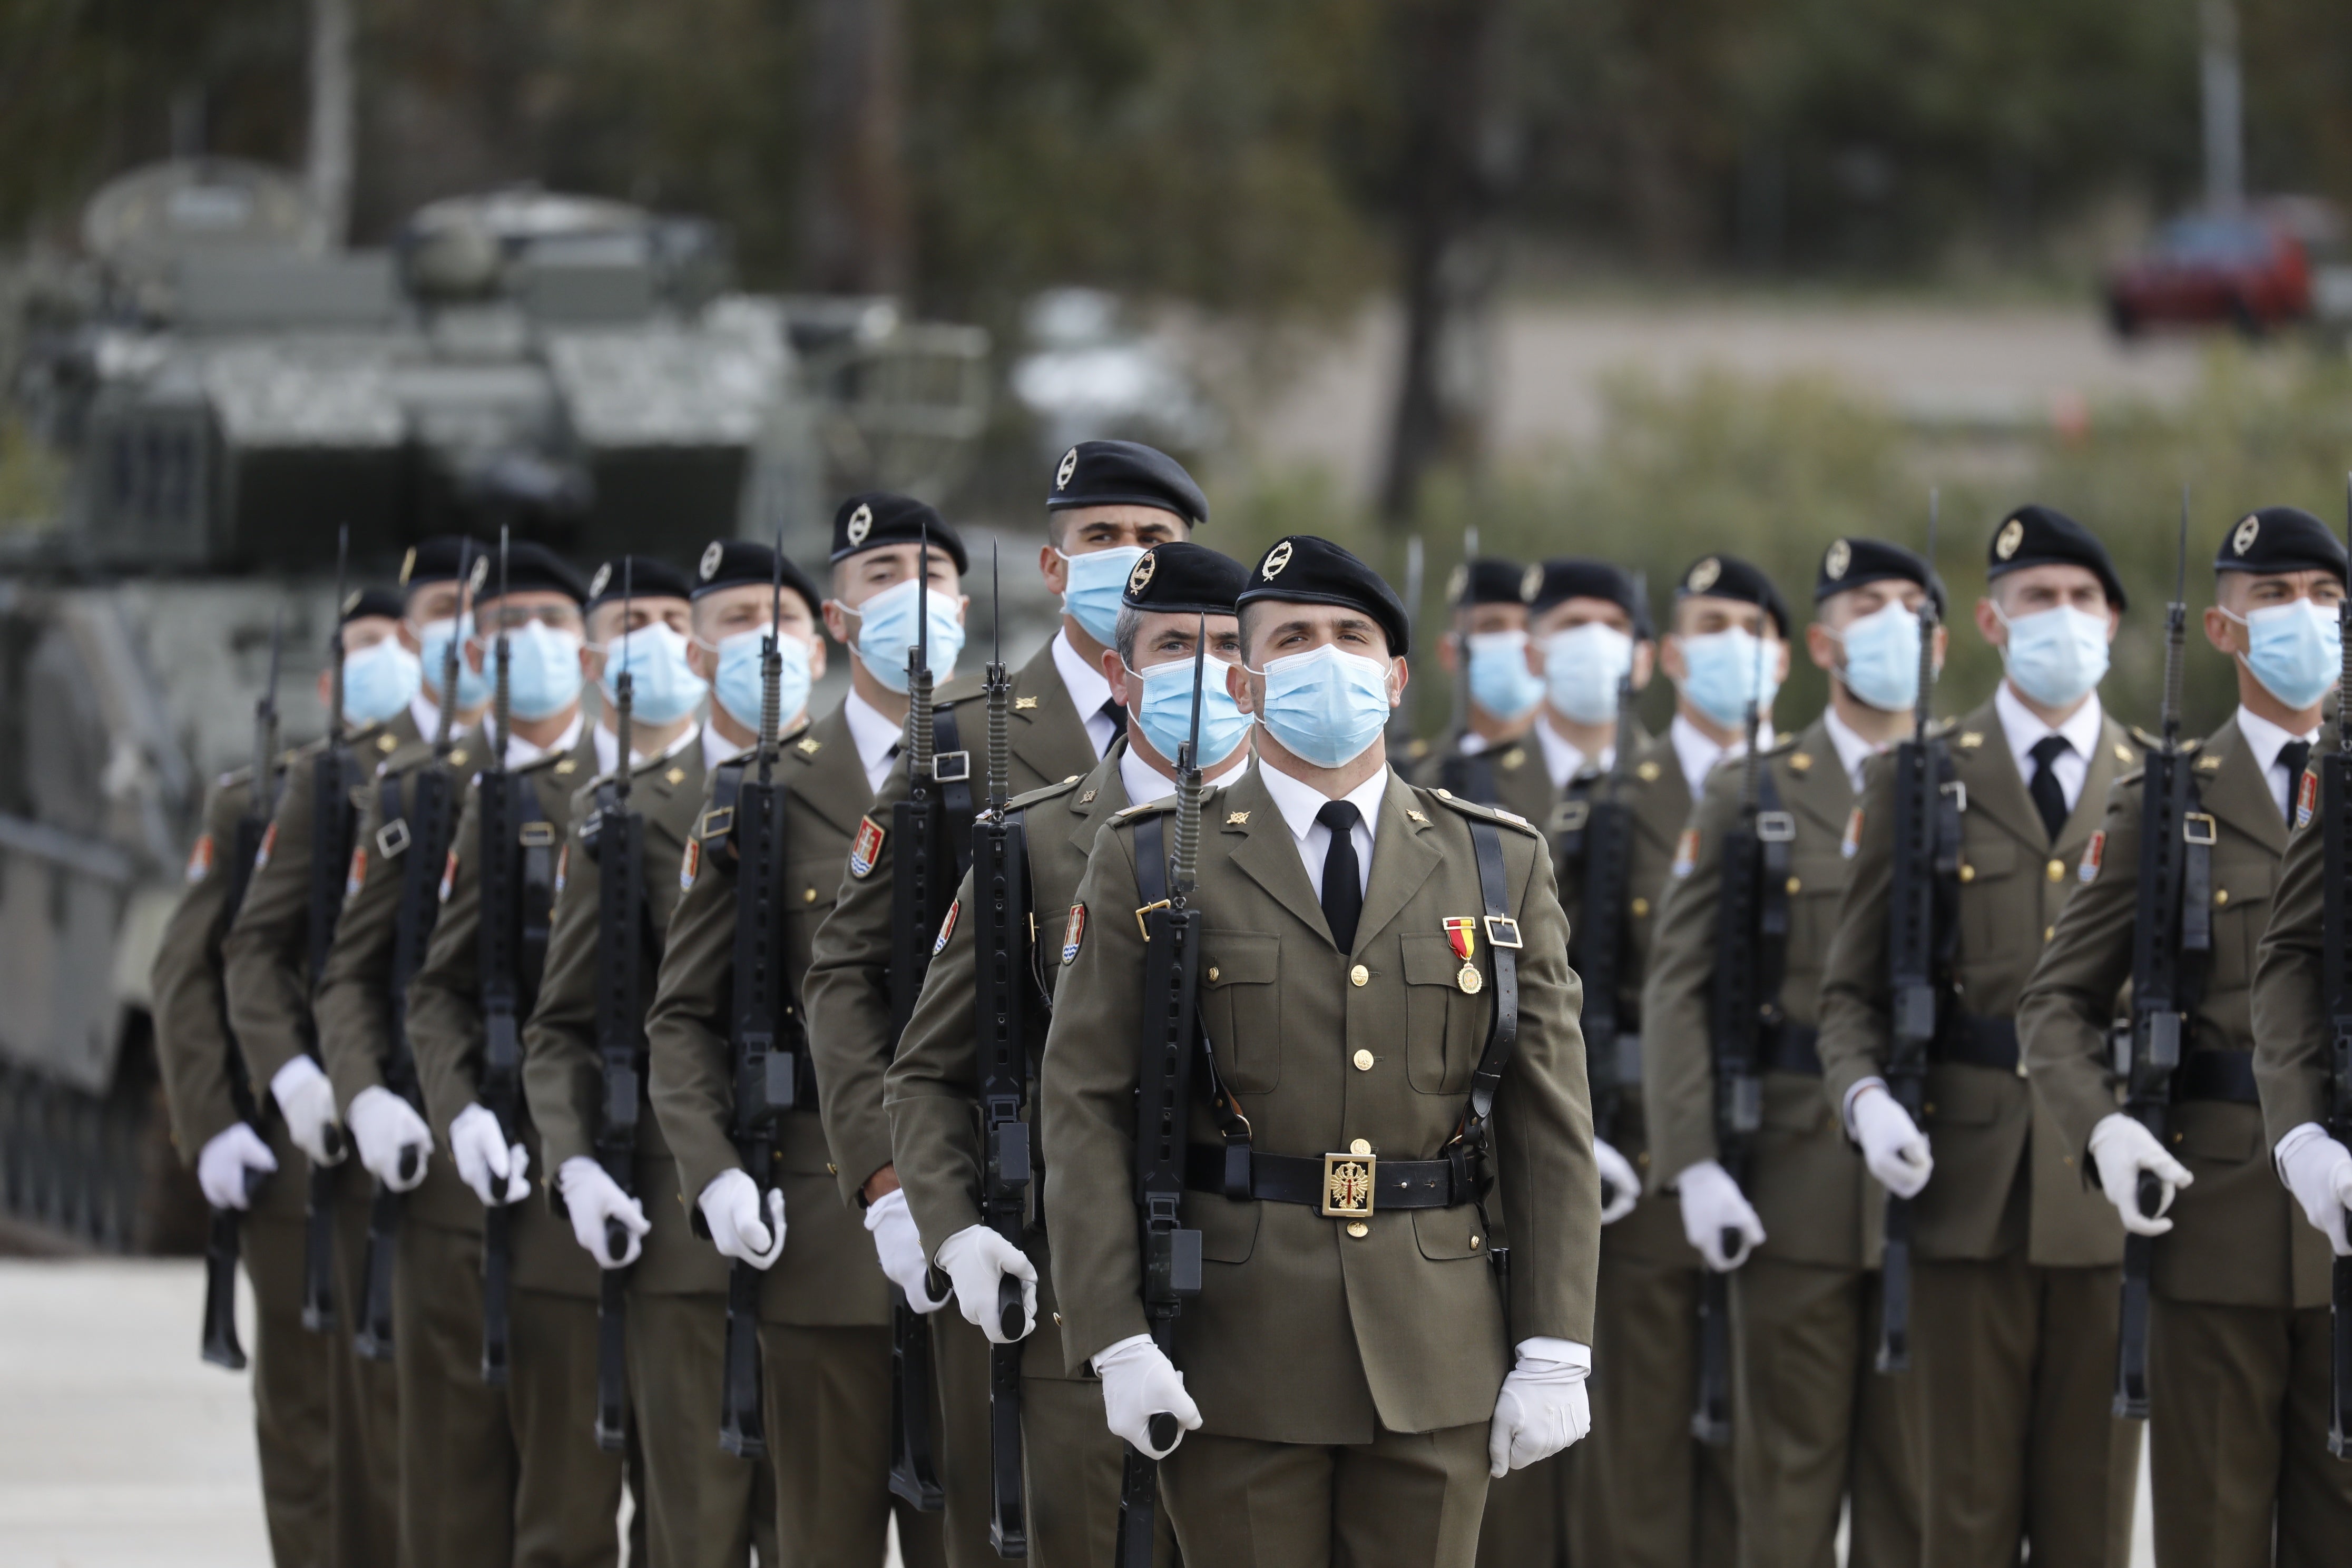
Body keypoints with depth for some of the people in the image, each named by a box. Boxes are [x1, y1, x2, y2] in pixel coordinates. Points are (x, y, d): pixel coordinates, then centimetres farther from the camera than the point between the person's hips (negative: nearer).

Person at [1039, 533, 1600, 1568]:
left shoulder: (1499, 864, 9)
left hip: (1436, 1362, 2)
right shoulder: (1150, 864, 3)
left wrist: (1555, 1354, -2)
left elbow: (1550, 1121, 6)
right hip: (1235, 1354, -2)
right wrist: (1117, 1344, -11)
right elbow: (1085, 1107, -2)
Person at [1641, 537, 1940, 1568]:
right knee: (1788, 1479, 0)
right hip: (1797, 1184, -1)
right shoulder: (1752, 800, 6)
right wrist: (1695, 1165, -11)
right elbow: (1679, 988, 0)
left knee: (1917, 1476, 4)